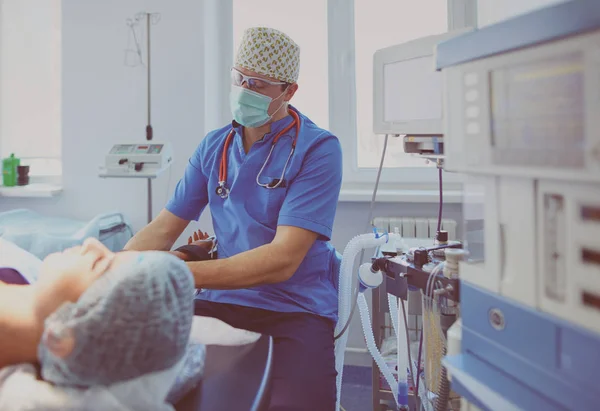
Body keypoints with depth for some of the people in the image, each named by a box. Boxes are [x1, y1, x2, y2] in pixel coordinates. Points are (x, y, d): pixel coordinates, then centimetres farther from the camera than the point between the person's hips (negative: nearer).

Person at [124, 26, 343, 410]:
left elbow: (283, 258, -17)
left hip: (296, 309, -4)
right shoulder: (214, 146, 9)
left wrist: (181, 274, -26)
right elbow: (163, 229, 11)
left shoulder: (318, 149, -8)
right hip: (222, 303, 5)